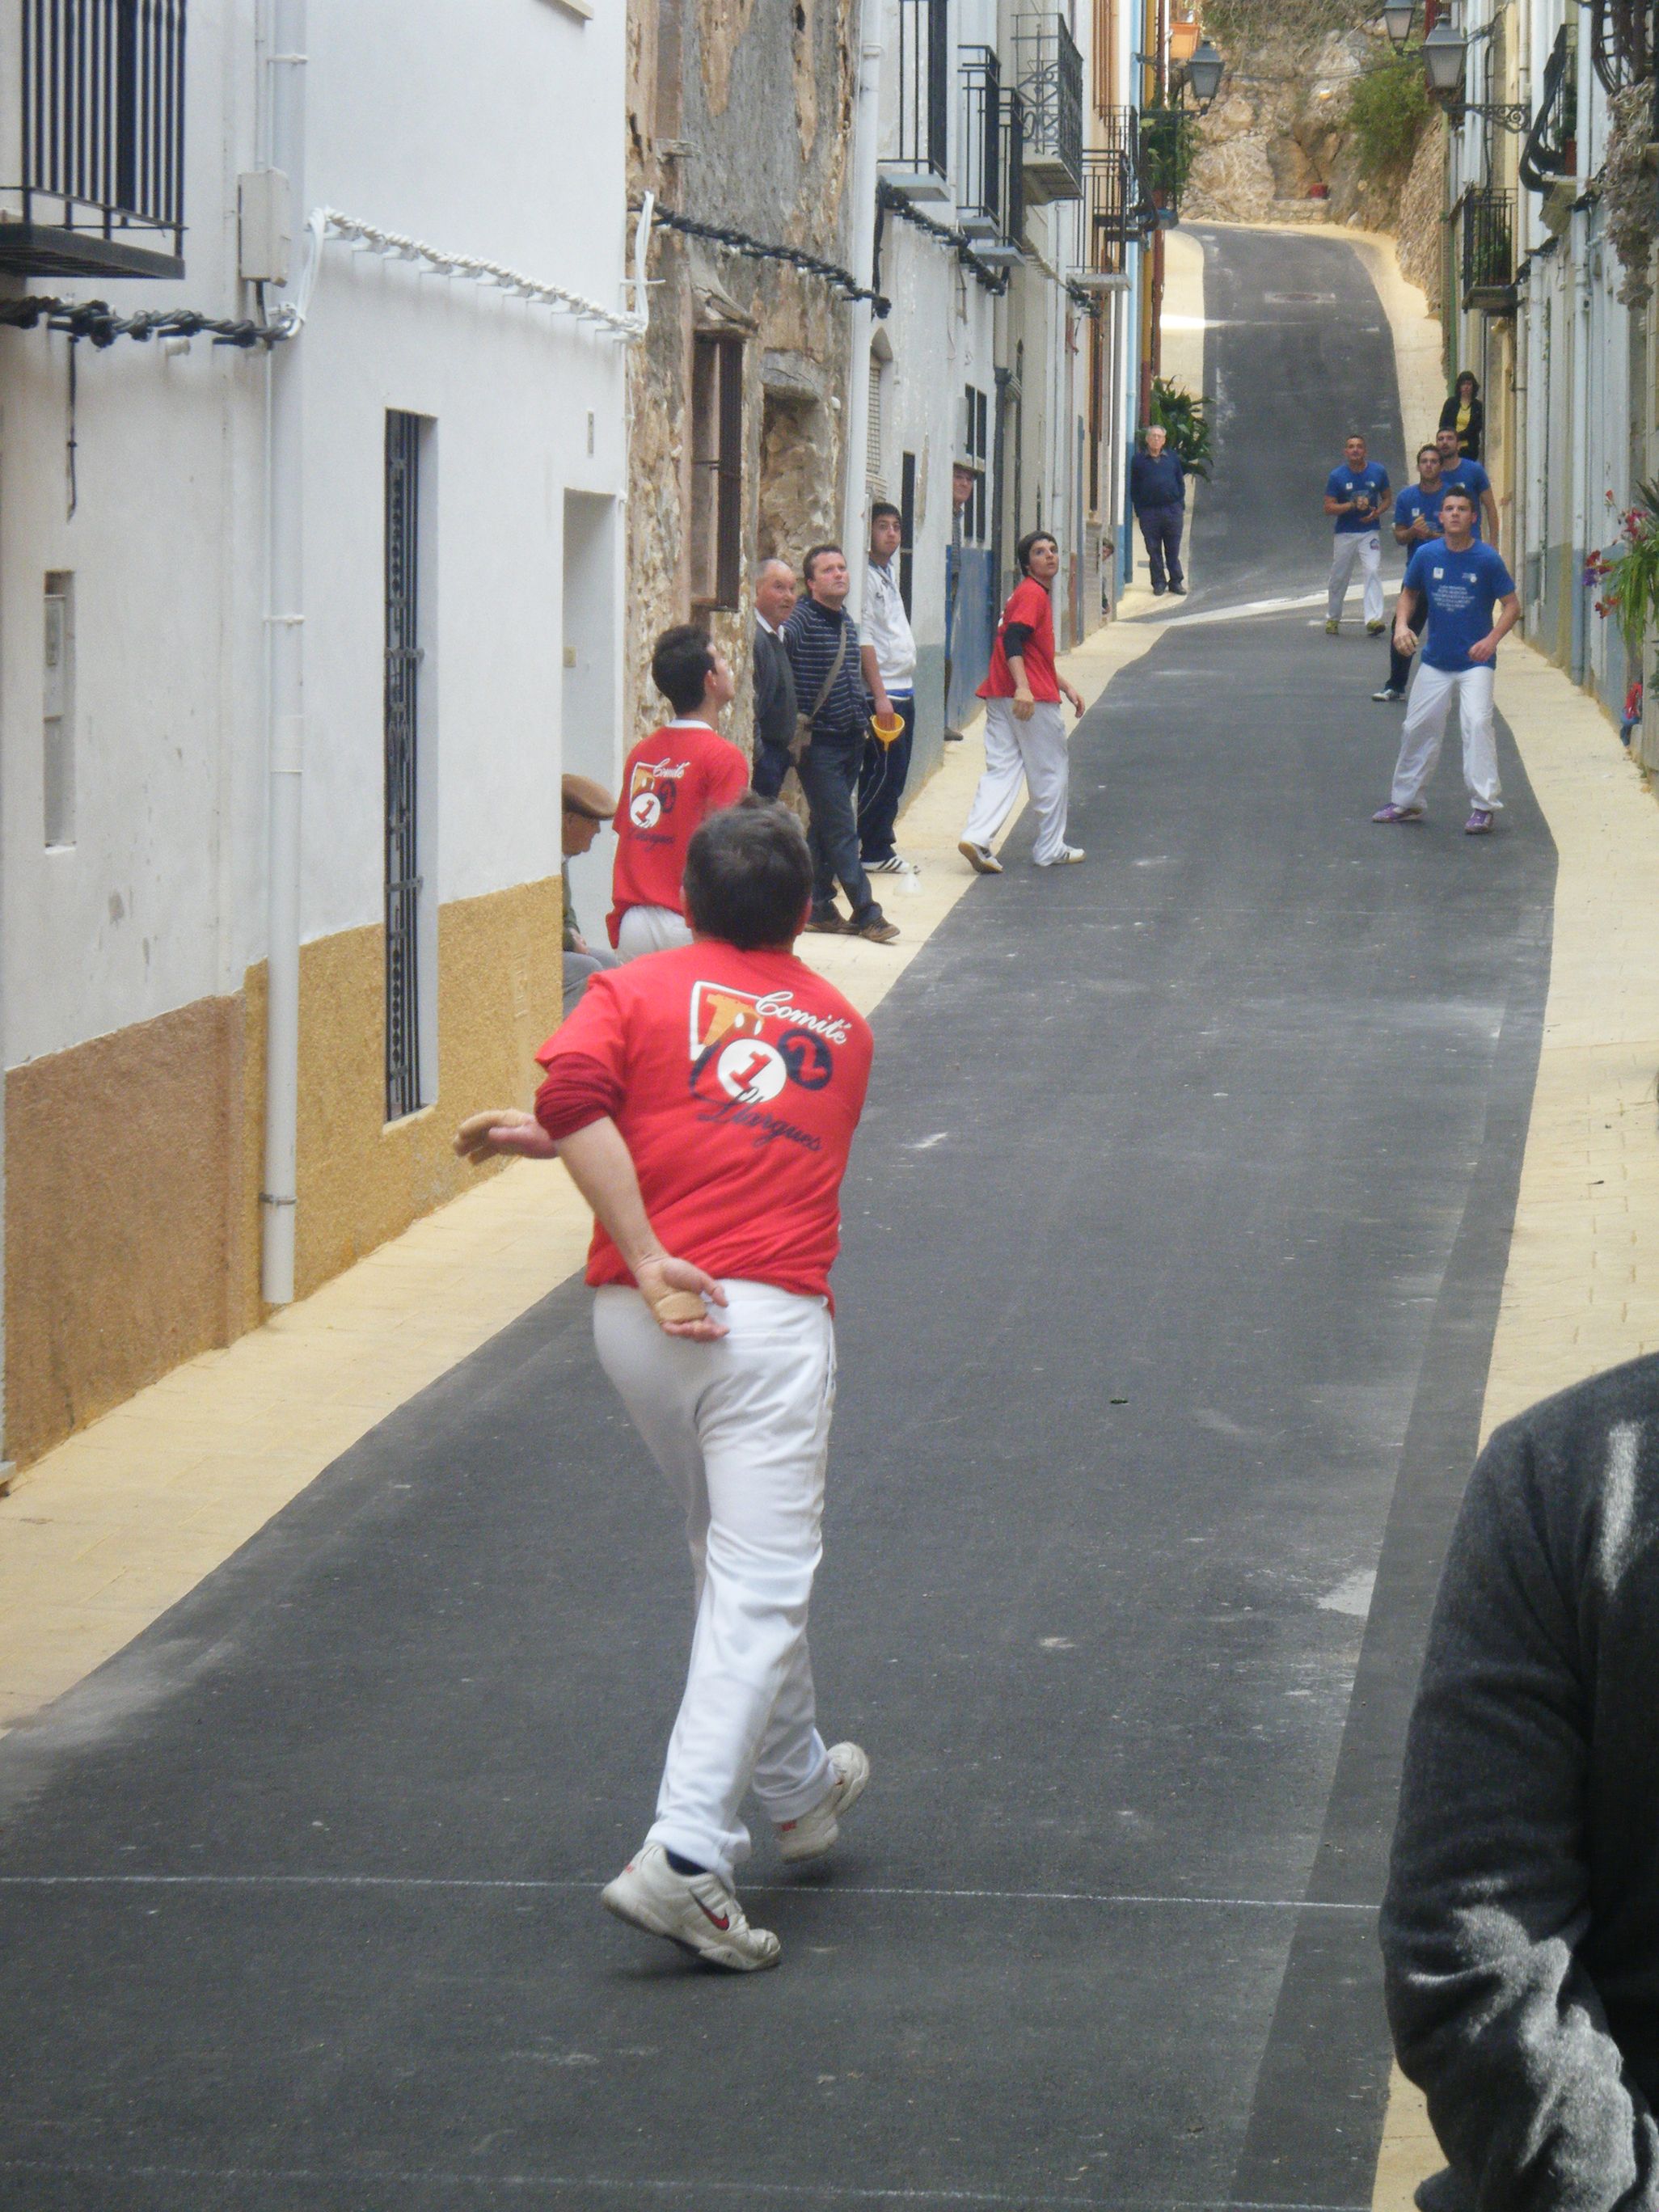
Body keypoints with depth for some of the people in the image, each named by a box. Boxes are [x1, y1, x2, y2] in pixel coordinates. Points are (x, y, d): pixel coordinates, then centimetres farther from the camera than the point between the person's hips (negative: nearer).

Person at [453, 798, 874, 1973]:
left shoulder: (637, 991, 9)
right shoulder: (843, 1025, 18)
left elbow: (575, 1092, -12)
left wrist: (646, 1258, -12)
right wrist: (556, 1139, 23)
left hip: (635, 1319, 2)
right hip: (770, 1322, -2)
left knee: (739, 1558, 22)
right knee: (761, 1585, -5)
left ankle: (798, 1786, 38)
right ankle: (684, 1853, -19)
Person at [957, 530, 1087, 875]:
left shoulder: (1035, 593, 22)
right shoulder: (1033, 594, -10)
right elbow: (1013, 640, -23)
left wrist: (1065, 686, 35)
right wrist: (1023, 687, -33)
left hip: (1000, 697, 9)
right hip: (1033, 698, -9)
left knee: (1001, 770, 2)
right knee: (1050, 774, 5)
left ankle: (976, 837, -15)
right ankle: (1051, 849, 13)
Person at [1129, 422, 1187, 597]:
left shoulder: (1172, 458, 10)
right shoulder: (1139, 460, 7)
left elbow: (1180, 482, 14)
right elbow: (1134, 488, 8)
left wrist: (1181, 506, 6)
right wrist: (1138, 510, 0)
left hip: (1172, 510, 1)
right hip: (1149, 510, 0)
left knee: (1173, 549, 4)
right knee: (1153, 550, 2)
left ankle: (1176, 582, 11)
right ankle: (1159, 583, 9)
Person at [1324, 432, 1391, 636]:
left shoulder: (1378, 472, -1)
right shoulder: (1336, 476, -6)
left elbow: (1386, 498, 11)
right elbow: (1329, 508, -7)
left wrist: (1377, 512, -10)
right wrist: (1353, 505, -21)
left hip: (1369, 531, 0)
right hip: (1344, 533, 0)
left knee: (1373, 571, -16)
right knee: (1339, 577, 8)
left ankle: (1374, 619, -21)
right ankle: (1332, 618, 27)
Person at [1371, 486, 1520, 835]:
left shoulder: (1487, 559, -10)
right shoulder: (1426, 555, -1)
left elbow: (1512, 606, -5)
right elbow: (1409, 594, 14)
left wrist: (1492, 640, -20)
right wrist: (1402, 624, -5)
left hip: (1475, 662, -4)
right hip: (1435, 662, 4)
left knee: (1477, 724, -20)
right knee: (1417, 730, 10)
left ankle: (1483, 806, -15)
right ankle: (1406, 802, 26)